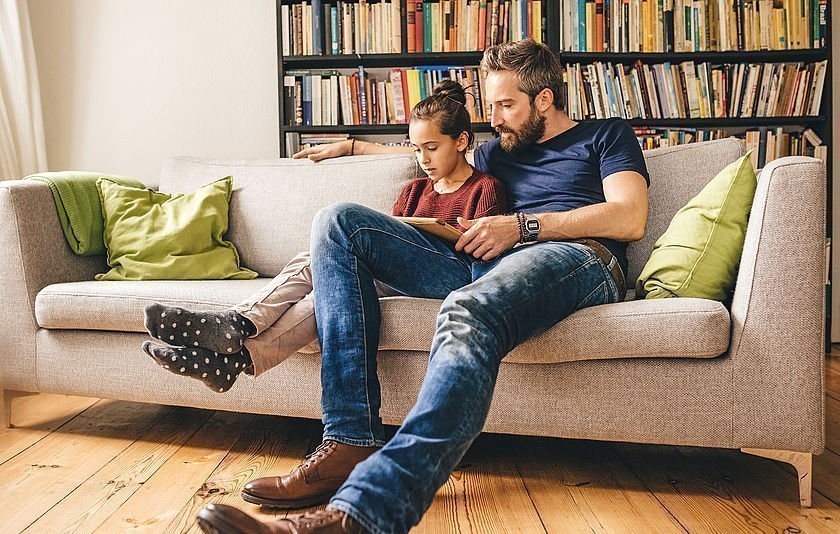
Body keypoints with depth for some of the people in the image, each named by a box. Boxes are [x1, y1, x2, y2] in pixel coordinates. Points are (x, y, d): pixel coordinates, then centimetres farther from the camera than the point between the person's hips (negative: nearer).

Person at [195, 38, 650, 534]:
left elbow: (630, 218, 1)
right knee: (339, 222, -9)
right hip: (484, 266, 6)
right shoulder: (501, 150, 34)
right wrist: (350, 145, 47)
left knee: (467, 312, -42)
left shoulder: (607, 135, 19)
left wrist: (523, 225, -5)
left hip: (579, 259, -6)